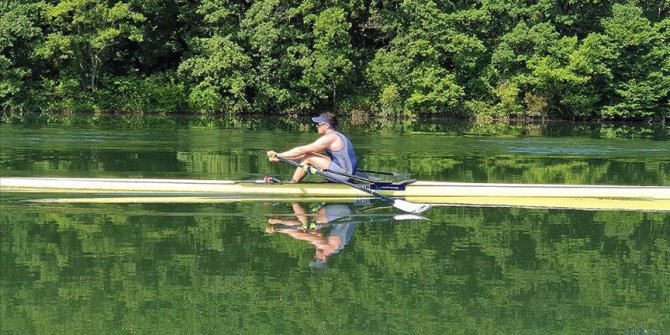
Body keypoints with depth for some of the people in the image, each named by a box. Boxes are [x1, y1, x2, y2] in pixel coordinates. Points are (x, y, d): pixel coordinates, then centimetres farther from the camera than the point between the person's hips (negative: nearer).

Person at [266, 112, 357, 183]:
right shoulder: (334, 136, 17)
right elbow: (305, 152, 18)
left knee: (308, 157, -10)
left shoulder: (329, 138, -15)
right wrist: (280, 158, 13)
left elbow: (302, 150, -15)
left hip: (344, 175, -10)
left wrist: (278, 155, -9)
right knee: (309, 155, 11)